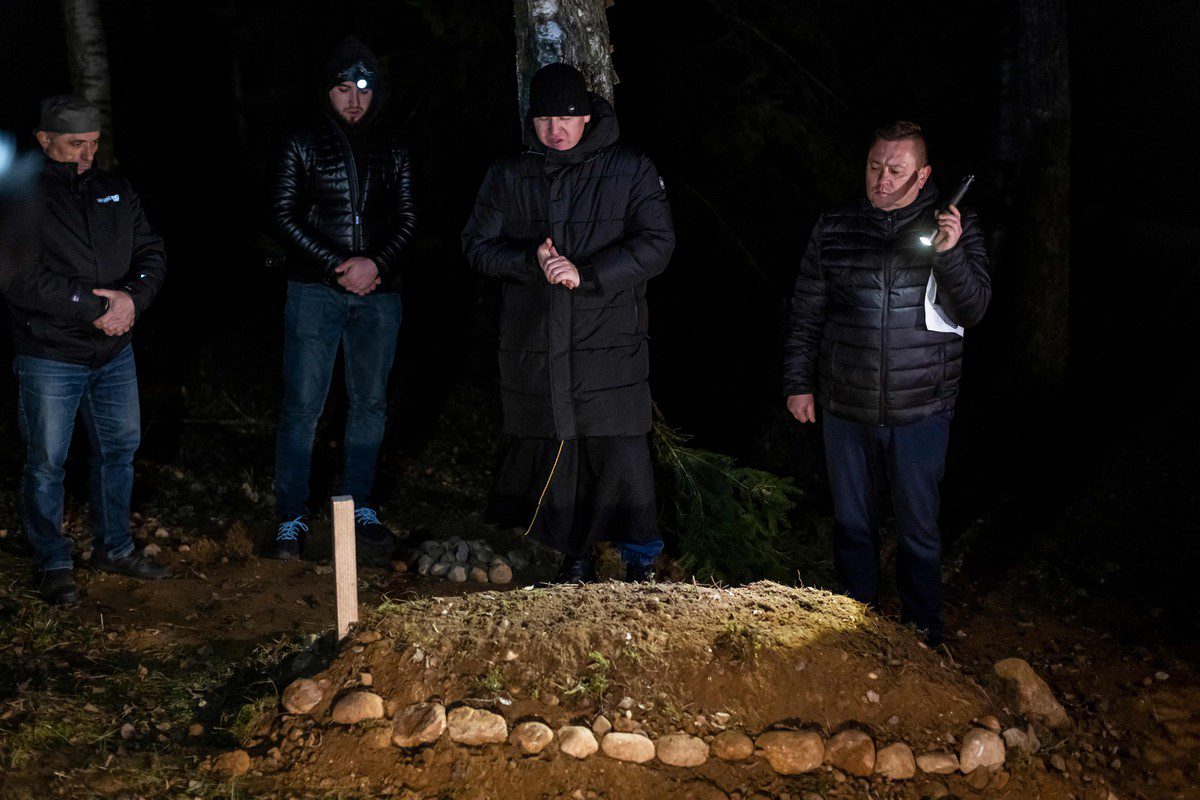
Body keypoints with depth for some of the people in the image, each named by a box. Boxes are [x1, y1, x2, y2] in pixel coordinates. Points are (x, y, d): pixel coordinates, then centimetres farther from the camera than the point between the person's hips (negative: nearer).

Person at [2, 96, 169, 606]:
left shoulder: (116, 192, 9)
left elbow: (151, 254, 7)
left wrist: (131, 298, -14)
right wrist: (95, 308, -19)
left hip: (115, 353, 6)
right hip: (49, 357, -5)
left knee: (120, 449, 14)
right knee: (46, 463, 2)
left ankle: (114, 548, 30)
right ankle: (54, 564, 16)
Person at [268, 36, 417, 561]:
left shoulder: (391, 151, 12)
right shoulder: (303, 146, 4)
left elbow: (407, 220, 8)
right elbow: (285, 215, -1)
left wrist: (376, 263, -10)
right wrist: (337, 265, -11)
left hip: (378, 294, 3)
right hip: (315, 291, -3)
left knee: (370, 402, 8)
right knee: (303, 405, -4)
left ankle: (360, 510, 19)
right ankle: (291, 518, 3)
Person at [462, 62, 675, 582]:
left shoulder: (630, 170, 1)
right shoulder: (507, 177, 9)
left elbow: (657, 244, -5)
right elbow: (477, 246, 9)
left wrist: (586, 273, -16)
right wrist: (532, 261, -11)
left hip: (610, 346, -2)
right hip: (533, 348, 3)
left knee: (623, 455, -4)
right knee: (551, 449, 8)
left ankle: (640, 557, 15)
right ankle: (574, 555, 23)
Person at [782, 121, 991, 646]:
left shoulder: (955, 228, -3)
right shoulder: (834, 229, 3)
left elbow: (972, 311, -11)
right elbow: (806, 312, 10)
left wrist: (949, 254, -27)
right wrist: (798, 381, 7)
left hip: (920, 411, -2)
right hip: (846, 407, 2)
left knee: (918, 528, 9)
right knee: (851, 522, 14)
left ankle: (922, 630, 25)